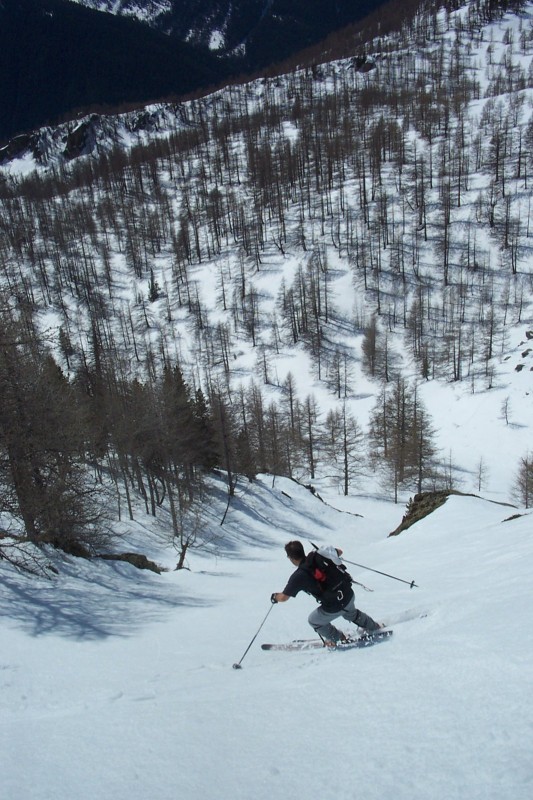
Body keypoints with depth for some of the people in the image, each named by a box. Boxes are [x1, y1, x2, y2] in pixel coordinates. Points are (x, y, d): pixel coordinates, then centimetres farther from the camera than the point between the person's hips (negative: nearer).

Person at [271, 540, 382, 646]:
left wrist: (275, 596, 5)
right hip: (349, 595, 6)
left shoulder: (299, 576, -19)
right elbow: (339, 552, 13)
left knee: (314, 621, 24)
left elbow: (283, 597, -16)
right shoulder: (317, 556, -3)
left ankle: (337, 638, 40)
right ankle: (374, 627, 56)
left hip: (334, 608, -6)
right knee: (351, 613, 40)